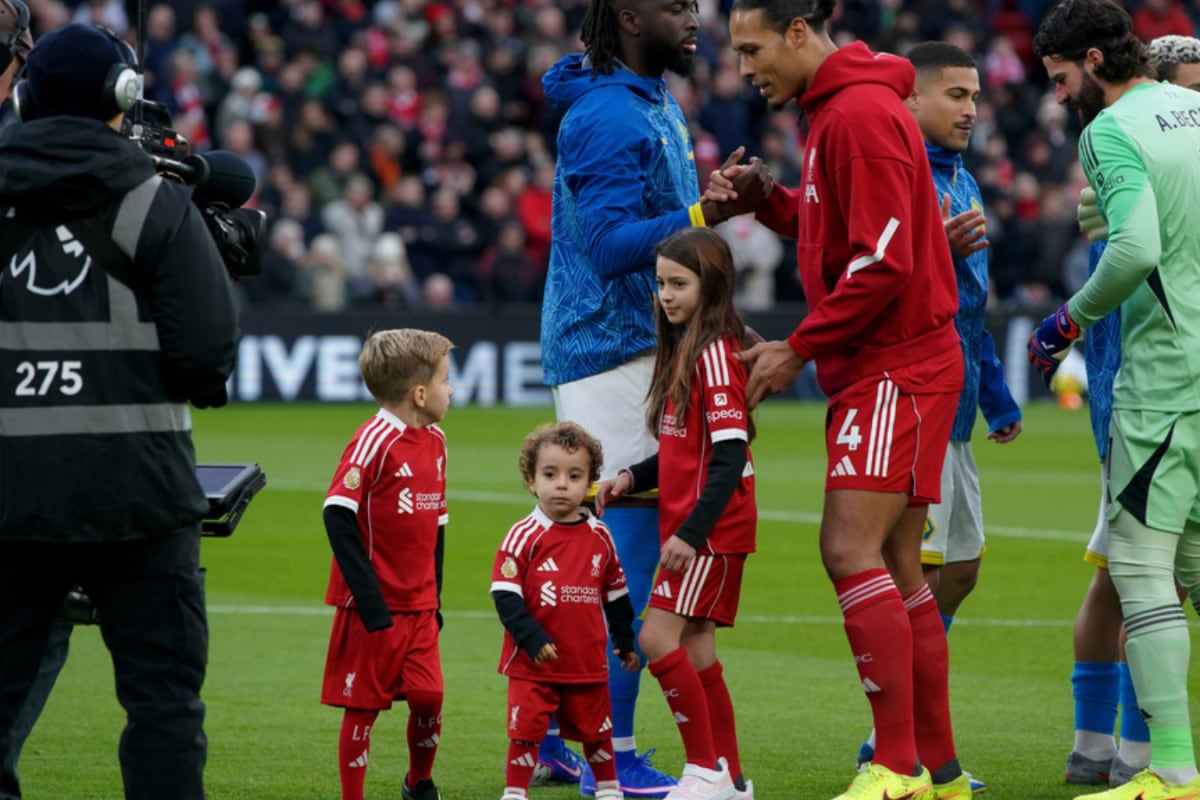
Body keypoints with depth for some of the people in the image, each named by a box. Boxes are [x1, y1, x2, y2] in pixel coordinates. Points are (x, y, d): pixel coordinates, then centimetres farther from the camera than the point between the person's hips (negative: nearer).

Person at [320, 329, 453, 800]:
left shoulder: (435, 442, 9)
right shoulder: (375, 440, -14)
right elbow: (337, 515, -18)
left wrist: (435, 598, 16)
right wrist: (368, 599, -20)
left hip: (419, 605, 6)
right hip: (374, 607, -6)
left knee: (428, 696, -3)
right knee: (363, 706, 1)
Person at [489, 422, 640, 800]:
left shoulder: (599, 537, 4)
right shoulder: (524, 536, -10)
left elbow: (616, 594, 16)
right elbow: (505, 595, -14)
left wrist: (625, 642, 19)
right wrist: (532, 639, -22)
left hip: (588, 662, 4)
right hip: (533, 664, -4)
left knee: (596, 730, 14)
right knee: (526, 730, -5)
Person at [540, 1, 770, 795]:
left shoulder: (656, 101, 16)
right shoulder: (607, 117, -16)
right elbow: (610, 244, -23)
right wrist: (709, 213, -31)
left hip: (647, 349, 10)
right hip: (613, 353, -10)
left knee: (603, 556, 13)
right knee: (630, 553, -9)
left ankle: (554, 729, 21)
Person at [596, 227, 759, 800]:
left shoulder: (714, 353, -15)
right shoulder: (684, 350, 15)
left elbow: (730, 453, -21)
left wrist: (691, 532, -24)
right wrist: (633, 478, 6)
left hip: (710, 528, -10)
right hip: (687, 523, 10)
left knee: (658, 637, -13)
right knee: (695, 648, 11)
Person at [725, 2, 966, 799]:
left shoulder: (862, 113, -15)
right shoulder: (835, 112, 17)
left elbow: (884, 263, -20)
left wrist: (799, 348, -14)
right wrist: (767, 202, 4)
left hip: (896, 366, -10)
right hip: (879, 367, 10)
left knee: (851, 549, -15)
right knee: (895, 566, 10)